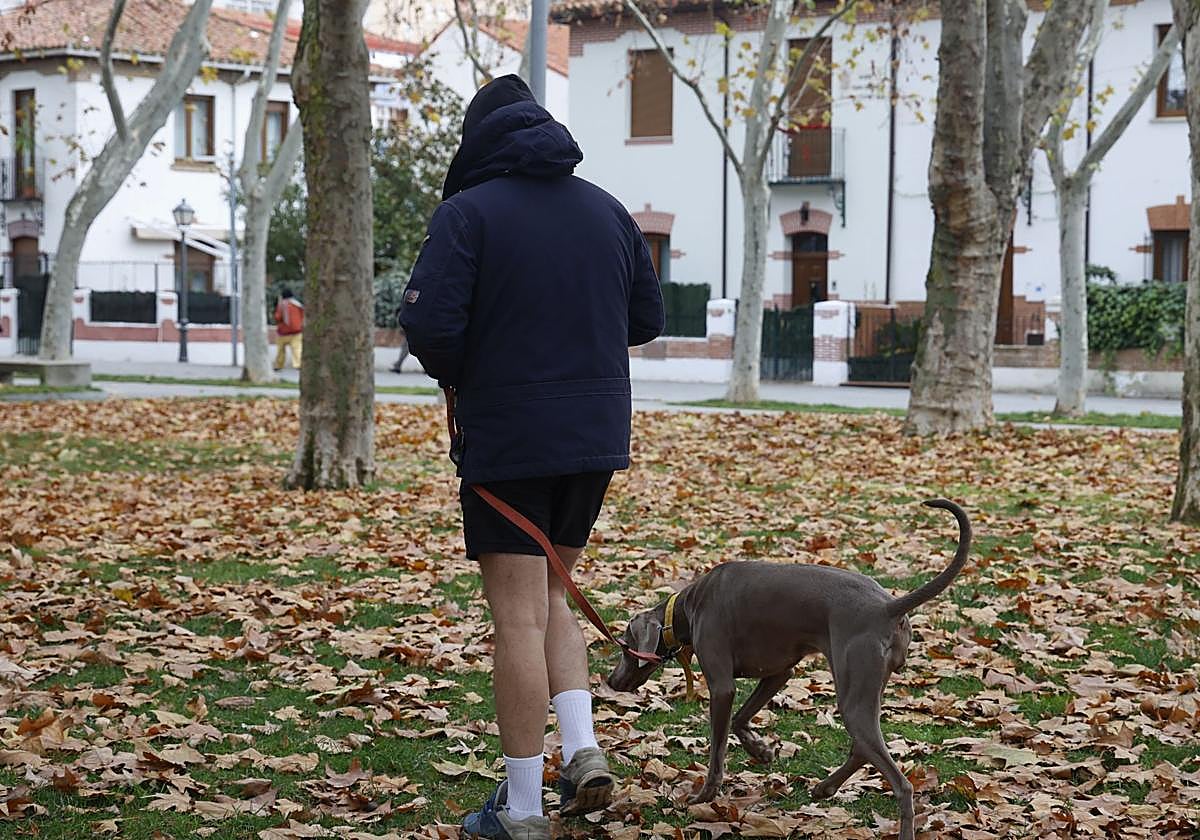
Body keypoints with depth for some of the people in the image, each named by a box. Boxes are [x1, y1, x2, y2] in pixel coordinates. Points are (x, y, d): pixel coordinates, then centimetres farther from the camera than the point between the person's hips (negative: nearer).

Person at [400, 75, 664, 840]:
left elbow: (429, 323, -17)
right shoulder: (607, 210, 8)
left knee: (519, 616, -1)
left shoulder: (469, 211, -9)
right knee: (550, 597, 21)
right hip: (596, 437, 5)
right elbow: (648, 317, 13)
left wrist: (463, 376, 3)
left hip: (505, 441, -5)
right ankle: (584, 749, 6)